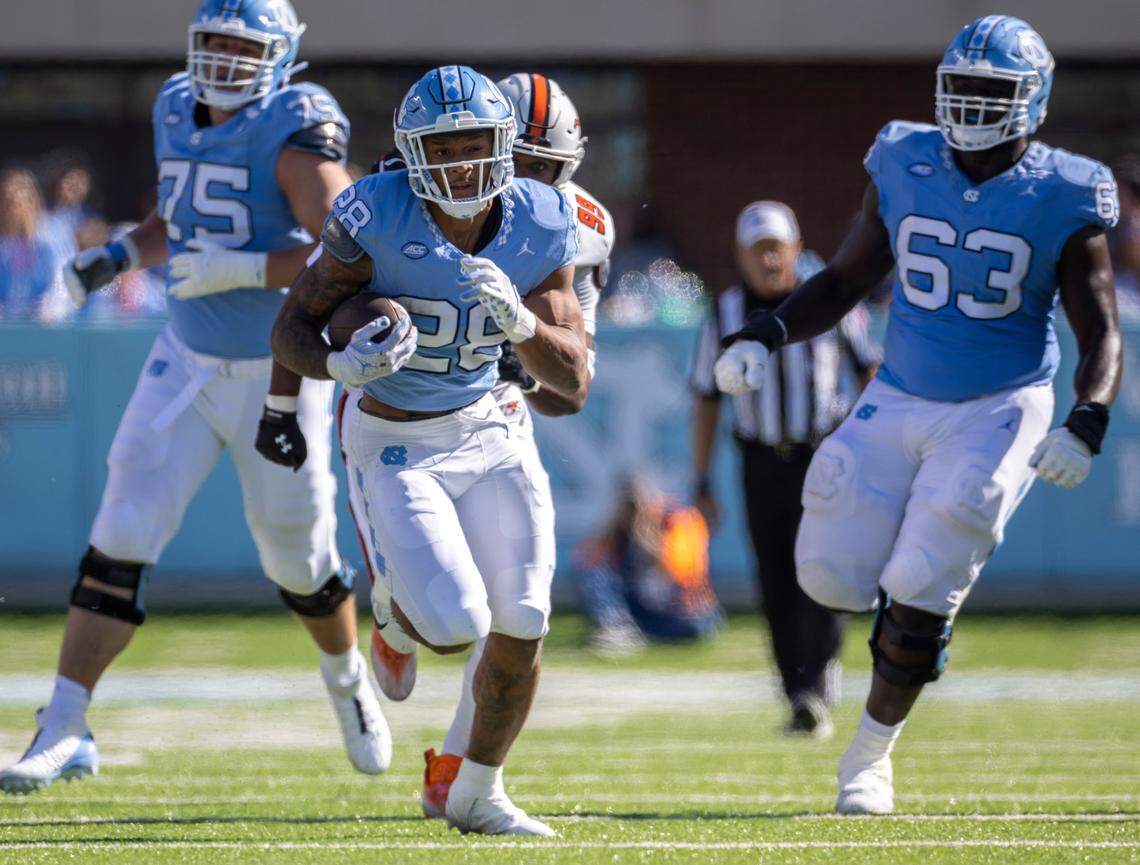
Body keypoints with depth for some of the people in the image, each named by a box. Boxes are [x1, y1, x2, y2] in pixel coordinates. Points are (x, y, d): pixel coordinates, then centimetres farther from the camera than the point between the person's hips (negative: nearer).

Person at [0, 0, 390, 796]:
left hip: (281, 373, -4)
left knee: (297, 555, 10)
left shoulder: (296, 128, -17)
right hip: (189, 362, 4)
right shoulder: (178, 112, 3)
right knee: (124, 535, -9)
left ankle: (347, 678, 42)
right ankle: (65, 727, -9)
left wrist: (238, 269, -31)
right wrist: (120, 255, 1)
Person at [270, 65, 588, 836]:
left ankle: (478, 796, 20)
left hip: (483, 433, 4)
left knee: (521, 628, -5)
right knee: (456, 627, -17)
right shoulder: (377, 218, -20)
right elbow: (291, 331, -12)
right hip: (394, 449, -4)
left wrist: (519, 319, -28)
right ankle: (400, 605, 24)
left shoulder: (539, 229, -9)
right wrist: (341, 364, -34)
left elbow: (573, 379, -8)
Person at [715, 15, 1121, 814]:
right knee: (834, 576, -4)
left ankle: (871, 753, 11)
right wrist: (764, 335, -4)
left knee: (920, 594, -9)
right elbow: (846, 282, 11)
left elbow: (1102, 336, -9)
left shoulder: (1062, 201, -10)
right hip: (899, 402, 4)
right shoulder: (906, 169, 0)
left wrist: (1087, 424, -27)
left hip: (998, 412, -4)